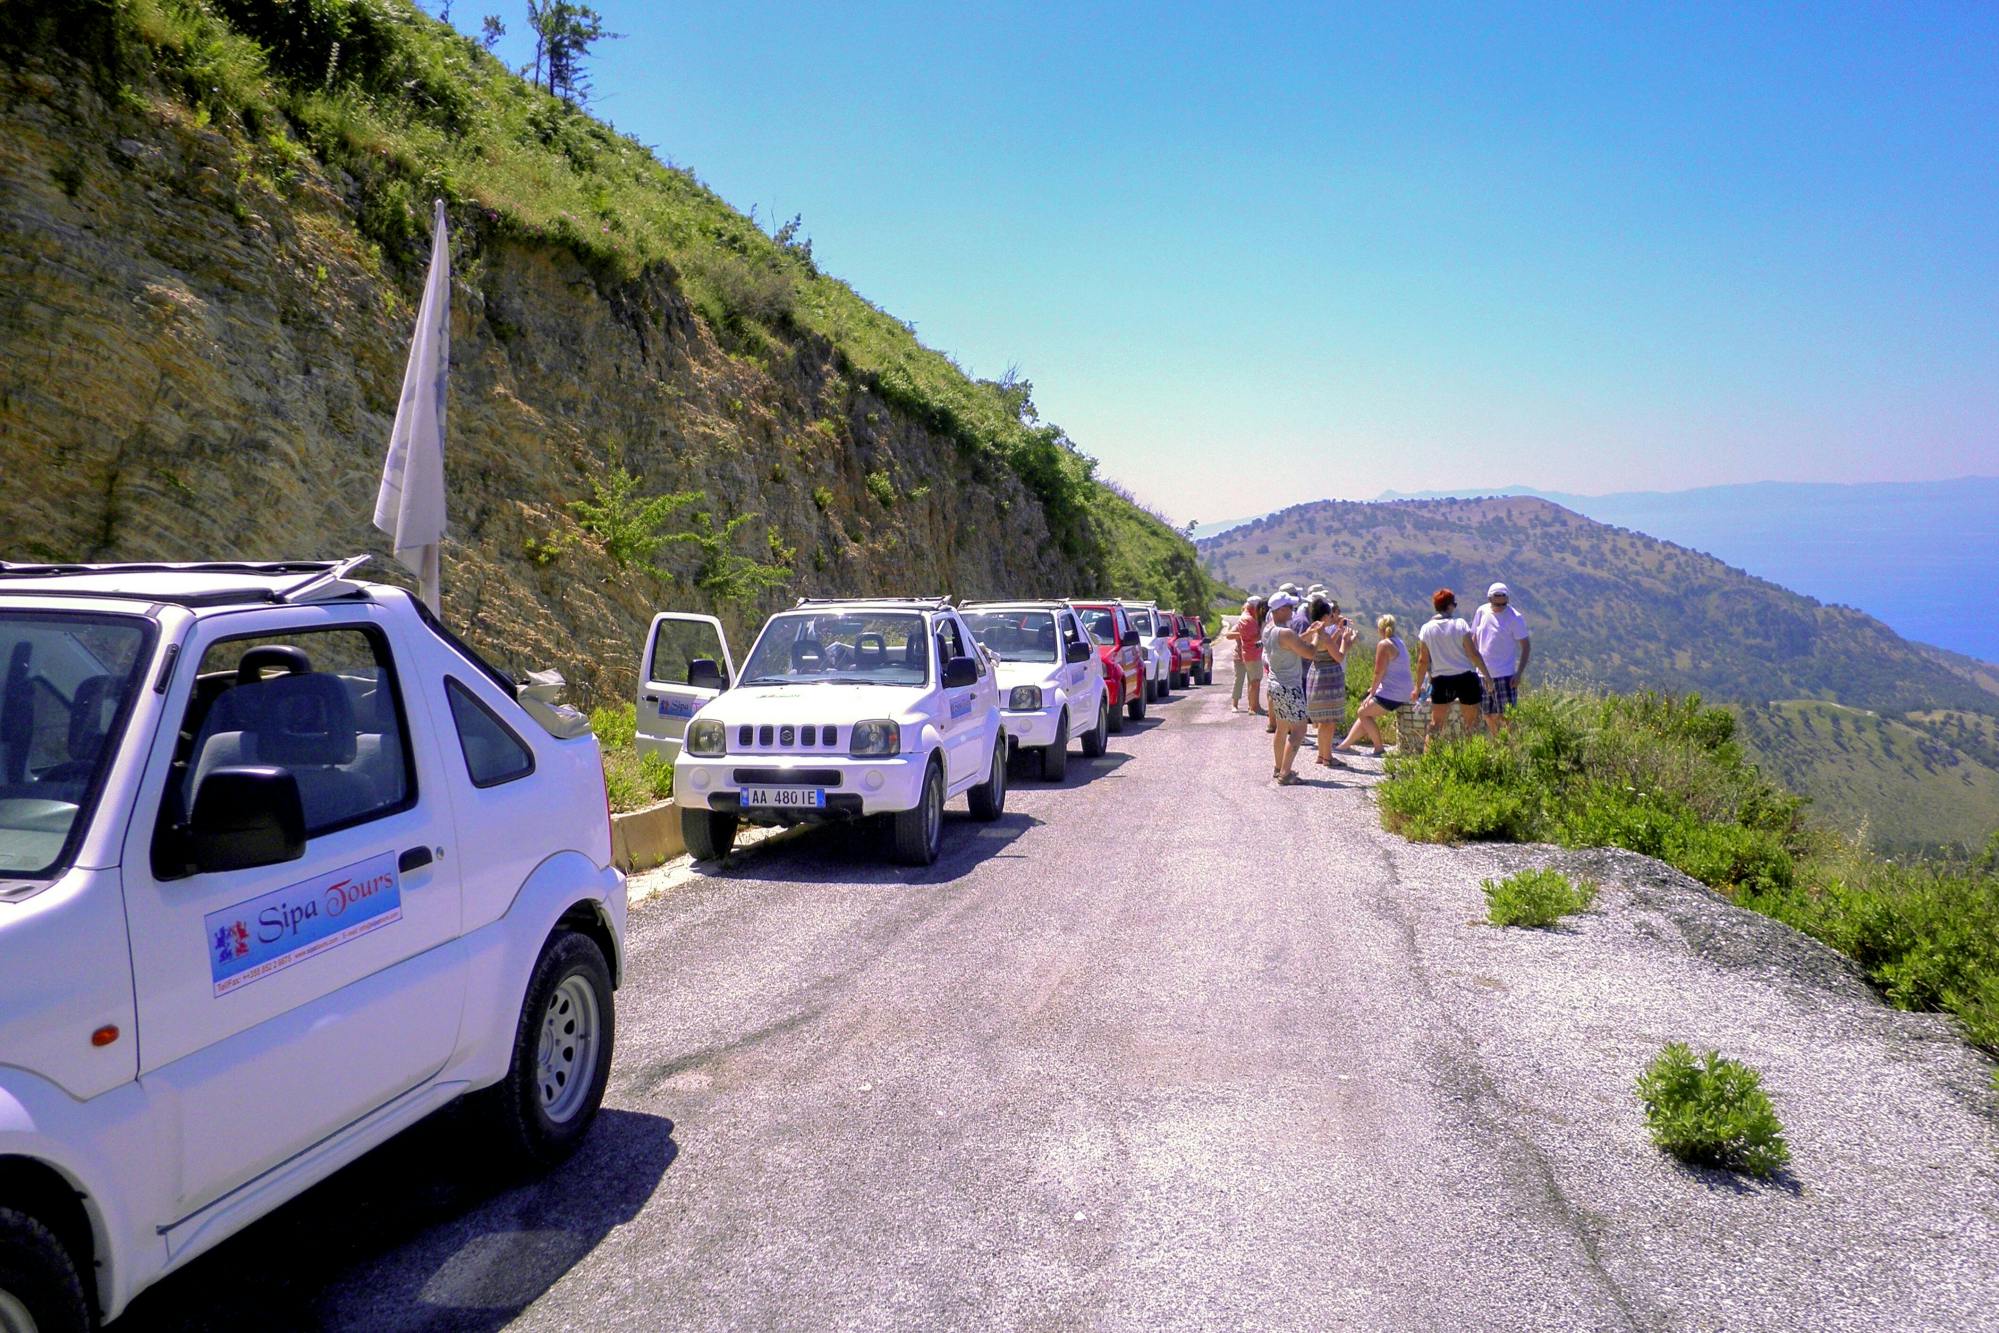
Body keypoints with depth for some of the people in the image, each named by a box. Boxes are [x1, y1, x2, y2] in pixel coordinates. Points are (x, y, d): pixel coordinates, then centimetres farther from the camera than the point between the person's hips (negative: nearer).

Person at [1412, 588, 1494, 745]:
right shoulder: (1460, 624, -7)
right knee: (1471, 721, 9)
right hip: (1466, 678, -2)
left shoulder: (1426, 629, -1)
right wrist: (1487, 675, 1)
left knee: (1436, 723, 6)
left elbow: (1423, 661, 0)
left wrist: (1418, 686, 8)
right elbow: (1473, 653, -7)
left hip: (1441, 680, 2)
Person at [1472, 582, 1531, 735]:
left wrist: (1519, 673, -15)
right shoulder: (1481, 612, 4)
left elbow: (1526, 647, -7)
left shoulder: (1515, 617, -9)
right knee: (1489, 716, 12)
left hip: (1505, 675, -5)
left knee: (1506, 716, -6)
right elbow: (1473, 639, 14)